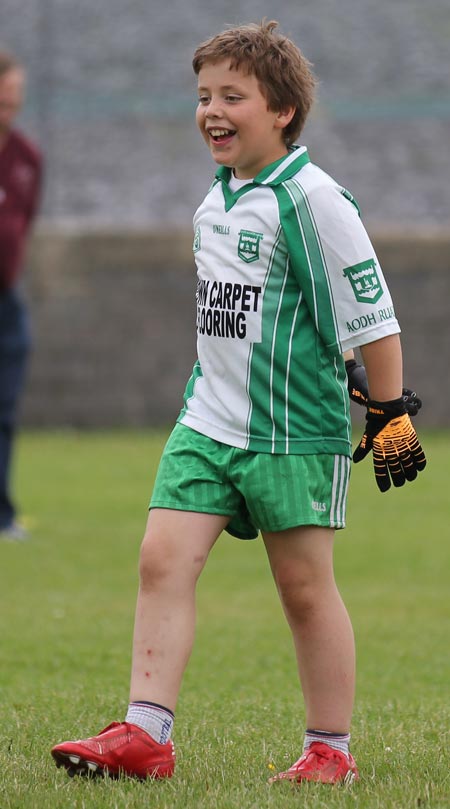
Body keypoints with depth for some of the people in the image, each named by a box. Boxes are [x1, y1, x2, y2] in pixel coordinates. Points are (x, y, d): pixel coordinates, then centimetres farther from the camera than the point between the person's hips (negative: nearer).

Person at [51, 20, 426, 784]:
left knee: (305, 586, 2)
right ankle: (145, 734, -6)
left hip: (295, 431, -7)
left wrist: (390, 416, -11)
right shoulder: (216, 199, 10)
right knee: (164, 558, -5)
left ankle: (331, 749, 15)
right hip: (208, 423, 7)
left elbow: (372, 313, -12)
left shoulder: (309, 198, -14)